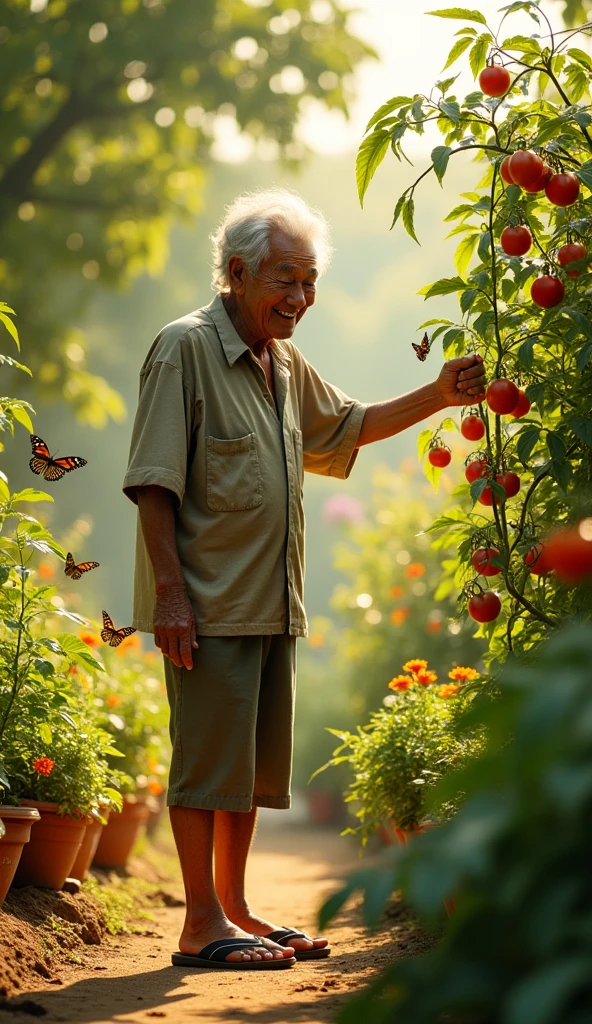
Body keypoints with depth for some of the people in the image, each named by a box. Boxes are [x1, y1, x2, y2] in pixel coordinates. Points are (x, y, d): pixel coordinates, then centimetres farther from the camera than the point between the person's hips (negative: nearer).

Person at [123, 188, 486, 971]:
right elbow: (154, 481, -14)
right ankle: (204, 925, 3)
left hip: (272, 603, 8)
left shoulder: (284, 364, 15)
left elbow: (350, 425, 29)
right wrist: (169, 589, -20)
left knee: (255, 764, 13)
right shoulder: (185, 349, -10)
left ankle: (235, 910, 23)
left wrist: (439, 396, 15)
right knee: (209, 759, -4)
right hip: (208, 604, -8)